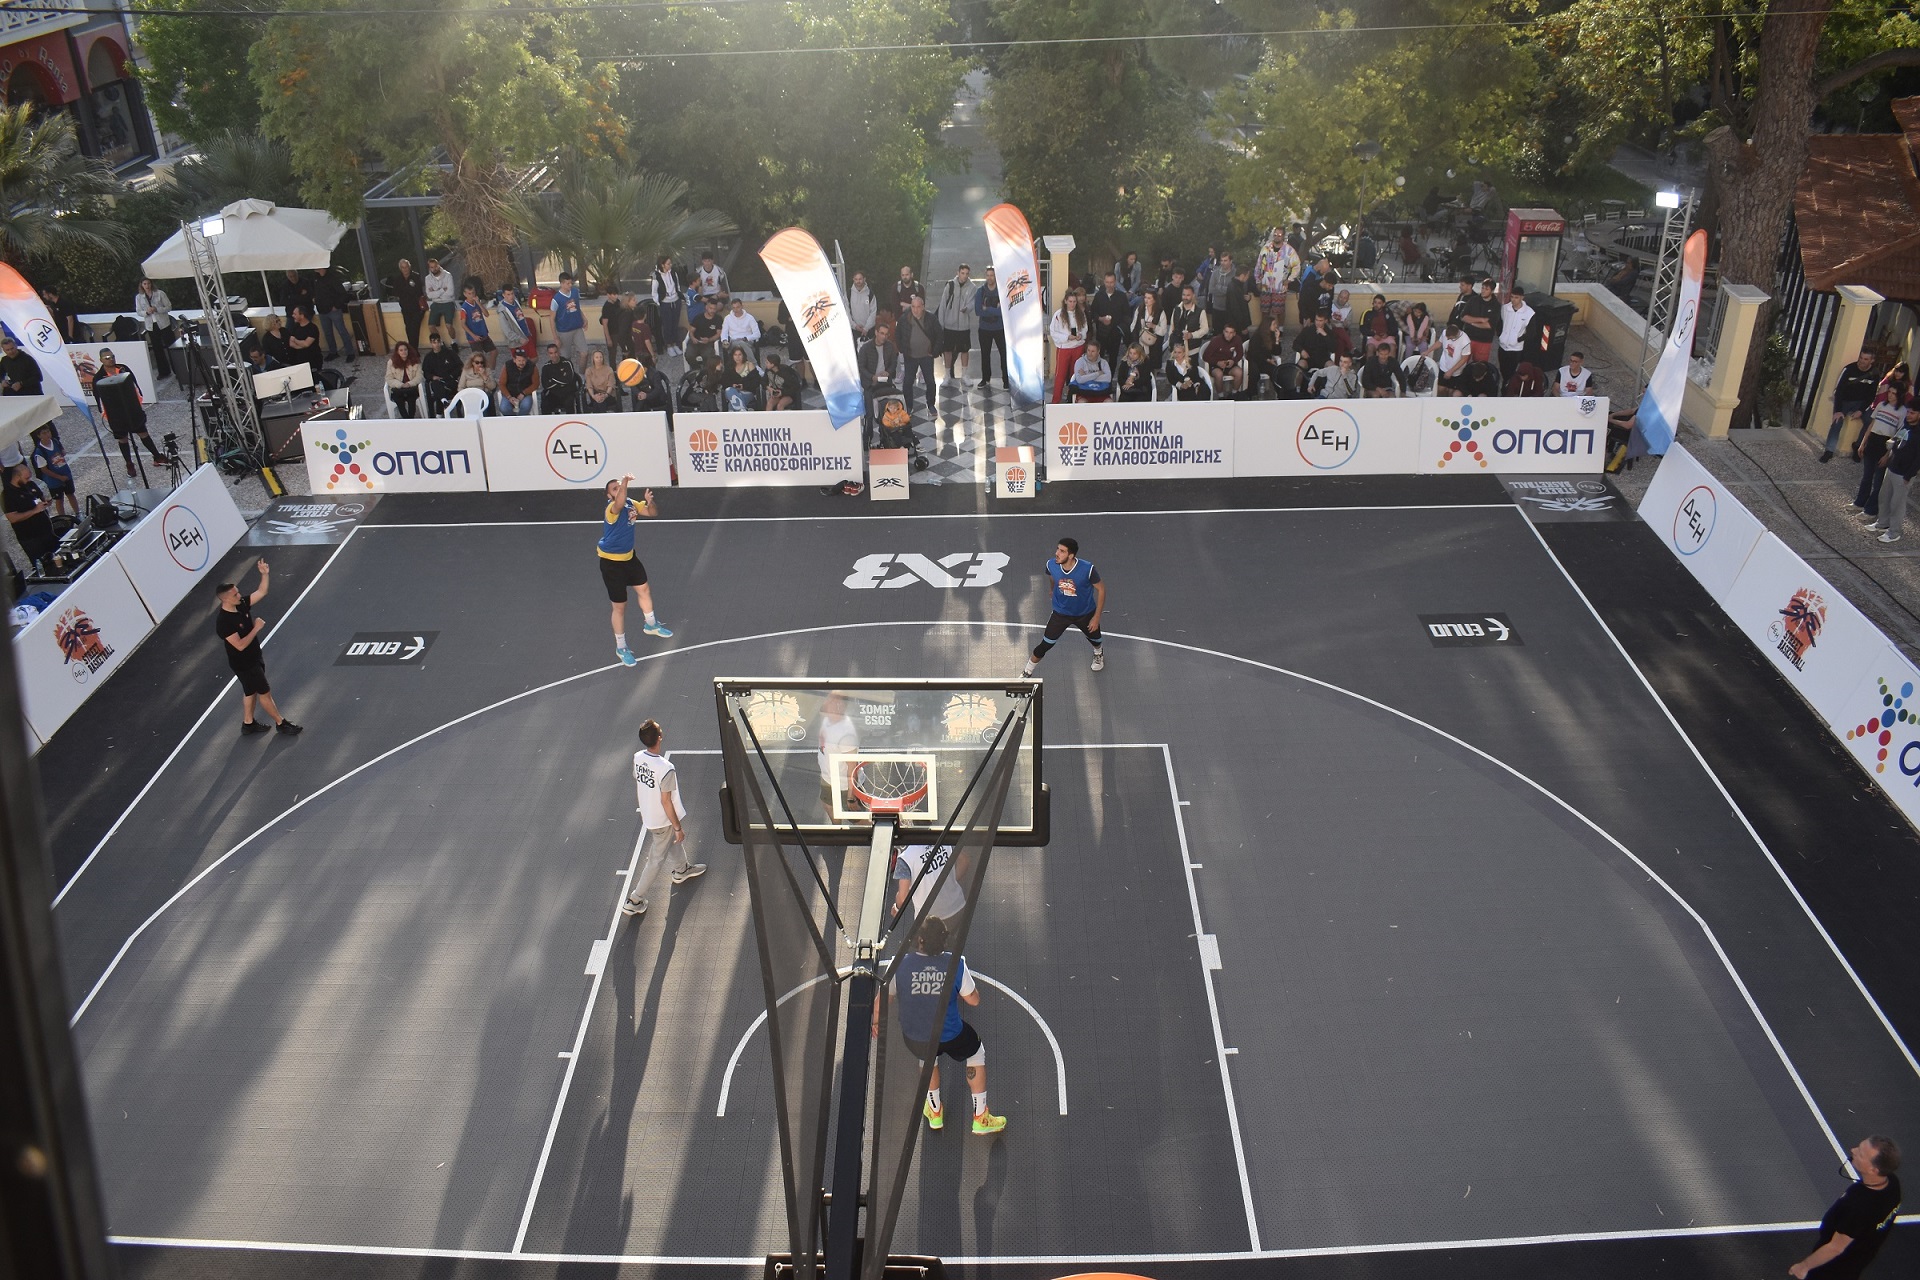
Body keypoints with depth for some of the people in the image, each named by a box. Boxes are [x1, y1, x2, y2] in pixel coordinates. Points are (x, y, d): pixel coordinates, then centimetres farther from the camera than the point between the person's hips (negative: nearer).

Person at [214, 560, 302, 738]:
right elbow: (240, 645, -31)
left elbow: (261, 592, 1)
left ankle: (248, 724, 36)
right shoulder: (224, 622, -30)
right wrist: (256, 628, -27)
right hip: (243, 664, -8)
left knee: (251, 691, 21)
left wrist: (265, 575, -16)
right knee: (265, 693, 5)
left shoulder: (241, 604, -8)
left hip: (255, 658, 8)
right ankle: (281, 723, 20)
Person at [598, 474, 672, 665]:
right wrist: (624, 483, -68)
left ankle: (651, 625, 51)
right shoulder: (613, 508, -27)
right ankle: (621, 648, 18)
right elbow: (619, 504, -51)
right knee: (620, 606, 2)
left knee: (644, 589, 24)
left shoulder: (631, 504, -4)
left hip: (628, 557, 8)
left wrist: (649, 502, -21)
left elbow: (652, 513, 1)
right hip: (611, 562, -8)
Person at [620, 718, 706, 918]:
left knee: (677, 838, 32)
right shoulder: (666, 769, -35)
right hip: (662, 820, -8)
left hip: (647, 813, 8)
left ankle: (682, 869, 57)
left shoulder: (638, 758, -12)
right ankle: (634, 901, 19)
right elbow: (666, 802, -26)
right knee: (656, 859, 10)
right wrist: (678, 827, -13)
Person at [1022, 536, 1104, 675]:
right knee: (1044, 646, -2)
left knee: (1094, 639, 26)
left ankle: (1098, 653, 63)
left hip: (1085, 614, 0)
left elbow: (1101, 589, -18)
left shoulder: (1087, 569, -33)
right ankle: (1027, 672, 21)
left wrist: (1097, 617, -16)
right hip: (1060, 613, 1)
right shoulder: (1051, 565, -23)